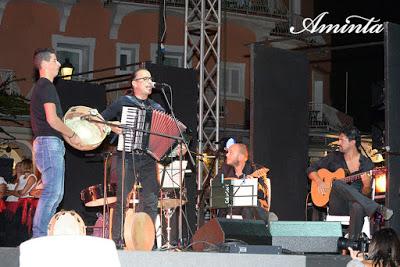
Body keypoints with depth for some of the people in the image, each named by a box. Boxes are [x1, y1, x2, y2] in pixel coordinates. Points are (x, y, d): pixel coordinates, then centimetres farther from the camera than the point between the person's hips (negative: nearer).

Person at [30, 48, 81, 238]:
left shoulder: (40, 87, 23)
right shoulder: (46, 87, -9)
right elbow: (52, 120, -18)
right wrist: (72, 135, -7)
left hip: (47, 144, 10)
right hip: (50, 143, -10)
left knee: (56, 193, 10)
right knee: (52, 192, -13)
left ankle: (40, 235, 10)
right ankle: (39, 236, -14)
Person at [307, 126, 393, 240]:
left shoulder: (366, 164, 5)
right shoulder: (334, 158, 11)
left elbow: (365, 194, 2)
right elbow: (311, 169, 15)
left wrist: (367, 185, -21)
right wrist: (320, 182, -5)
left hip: (354, 203, -2)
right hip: (336, 207, 2)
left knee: (357, 207, -40)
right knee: (337, 184, -31)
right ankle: (377, 210, -36)